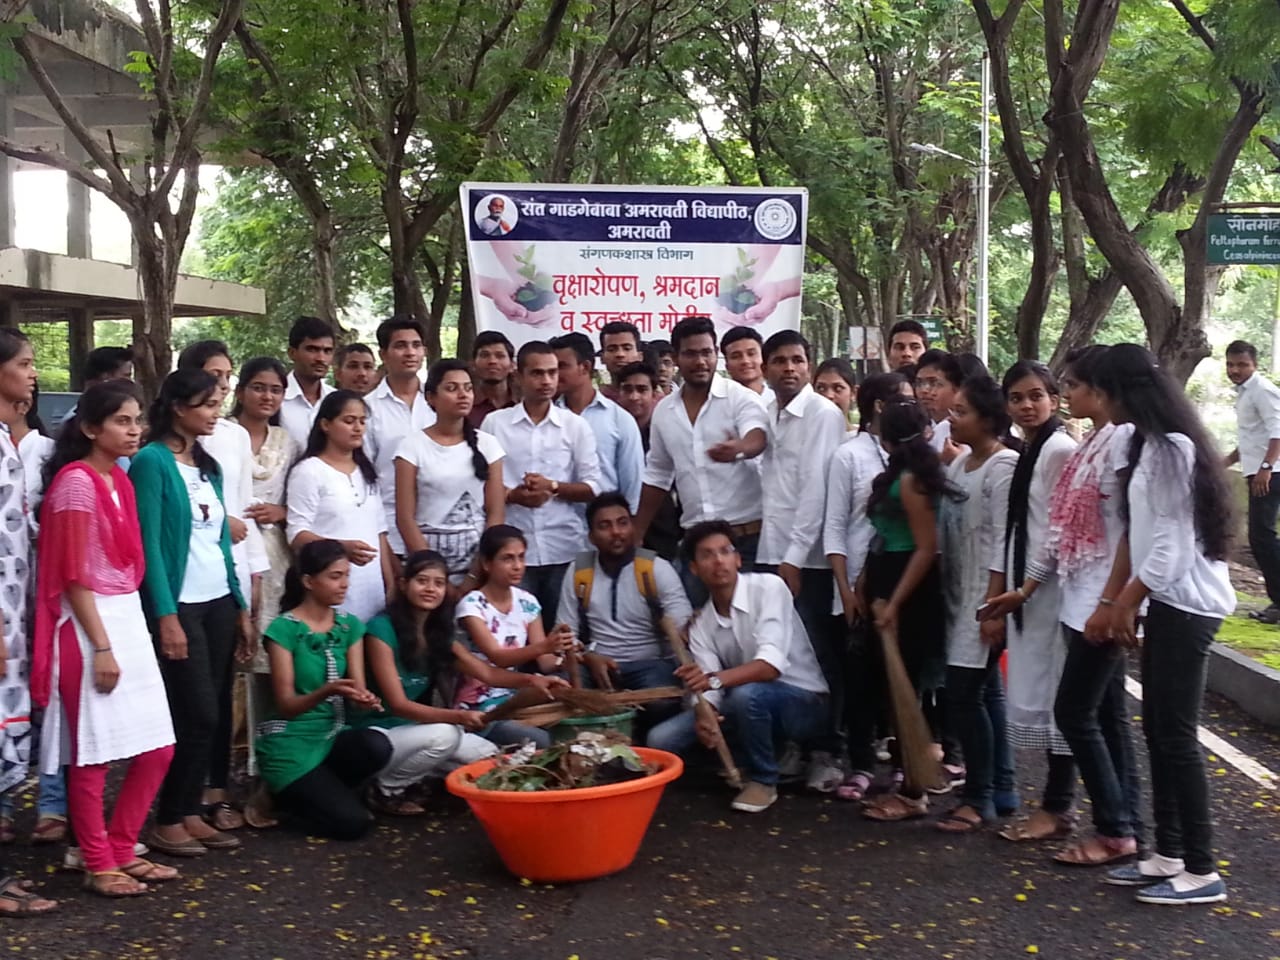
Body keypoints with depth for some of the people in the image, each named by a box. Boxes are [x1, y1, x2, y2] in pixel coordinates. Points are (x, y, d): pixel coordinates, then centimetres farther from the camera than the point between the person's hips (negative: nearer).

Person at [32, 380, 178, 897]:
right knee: (92, 755, 2)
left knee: (156, 749, 10)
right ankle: (98, 866, 14)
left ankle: (121, 851, 23)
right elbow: (73, 575, -16)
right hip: (89, 624, -9)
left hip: (130, 618, 9)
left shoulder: (120, 480, 13)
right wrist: (101, 646, -17)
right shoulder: (76, 481, -12)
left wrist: (127, 631, 15)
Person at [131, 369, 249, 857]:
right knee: (199, 714, -7)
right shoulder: (152, 460, -8)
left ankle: (191, 812, 17)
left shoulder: (209, 465, 13)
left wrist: (240, 606, 13)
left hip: (218, 601, 7)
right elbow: (148, 542, -14)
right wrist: (165, 615, -19)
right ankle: (168, 821, 6)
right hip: (180, 603, -7)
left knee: (216, 714, 7)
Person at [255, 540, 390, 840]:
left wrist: (364, 699, -24)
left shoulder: (350, 625, 5)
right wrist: (327, 692, -33)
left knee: (377, 746, -30)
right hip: (292, 741, -5)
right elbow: (285, 705, -13)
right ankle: (287, 795, 10)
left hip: (335, 734, 5)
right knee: (352, 823, -20)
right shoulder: (284, 628, -11)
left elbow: (358, 687, 1)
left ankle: (322, 791, 1)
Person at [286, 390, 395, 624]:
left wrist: (391, 587, 13)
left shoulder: (366, 472, 19)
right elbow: (297, 534, -9)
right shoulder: (309, 471, -2)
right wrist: (342, 547, -26)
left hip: (372, 588, 6)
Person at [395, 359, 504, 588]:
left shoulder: (486, 443, 5)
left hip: (478, 557, 2)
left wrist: (476, 574, -8)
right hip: (429, 555, -2)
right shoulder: (413, 445, -1)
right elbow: (405, 518, -5)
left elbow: (496, 513, 1)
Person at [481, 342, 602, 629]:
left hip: (564, 548, 1)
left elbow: (593, 488, 4)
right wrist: (513, 495, -13)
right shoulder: (494, 423, 4)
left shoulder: (575, 425, 6)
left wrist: (553, 487, -12)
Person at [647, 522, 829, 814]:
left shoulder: (768, 587, -18)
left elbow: (772, 665, -30)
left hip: (803, 703, -6)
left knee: (747, 693, -38)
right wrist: (704, 720, -36)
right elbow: (709, 689, -12)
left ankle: (763, 779, -11)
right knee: (660, 740, -9)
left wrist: (715, 678, -46)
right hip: (747, 704, 6)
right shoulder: (700, 624, -2)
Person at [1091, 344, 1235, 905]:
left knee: (1177, 736, -5)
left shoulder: (1170, 447, -16)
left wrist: (1126, 602, -10)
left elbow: (1173, 544, -18)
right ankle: (1168, 855, 20)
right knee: (1158, 732, 12)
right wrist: (1121, 603, 11)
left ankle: (1201, 872, 2)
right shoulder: (1153, 444, 13)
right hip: (1169, 603, 10)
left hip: (1185, 605, -10)